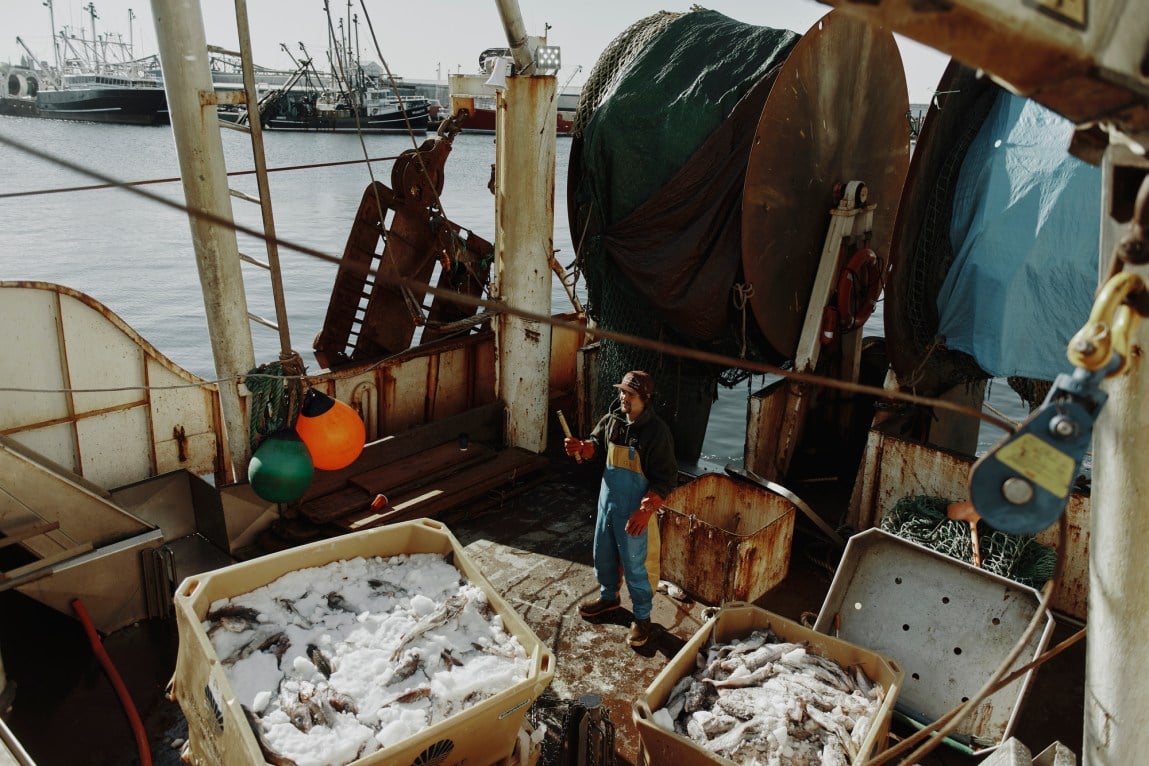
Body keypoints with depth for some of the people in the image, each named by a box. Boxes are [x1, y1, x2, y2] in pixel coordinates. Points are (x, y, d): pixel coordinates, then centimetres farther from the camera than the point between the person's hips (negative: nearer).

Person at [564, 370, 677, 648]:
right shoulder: (611, 419, -3)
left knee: (635, 564, 5)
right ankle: (609, 597, 47)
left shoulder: (656, 432, -21)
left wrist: (645, 511, -26)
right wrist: (580, 447, -9)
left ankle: (642, 617, 25)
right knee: (603, 554, 22)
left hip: (634, 511, -6)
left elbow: (666, 478, -18)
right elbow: (596, 444, 15)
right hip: (608, 500, 6)